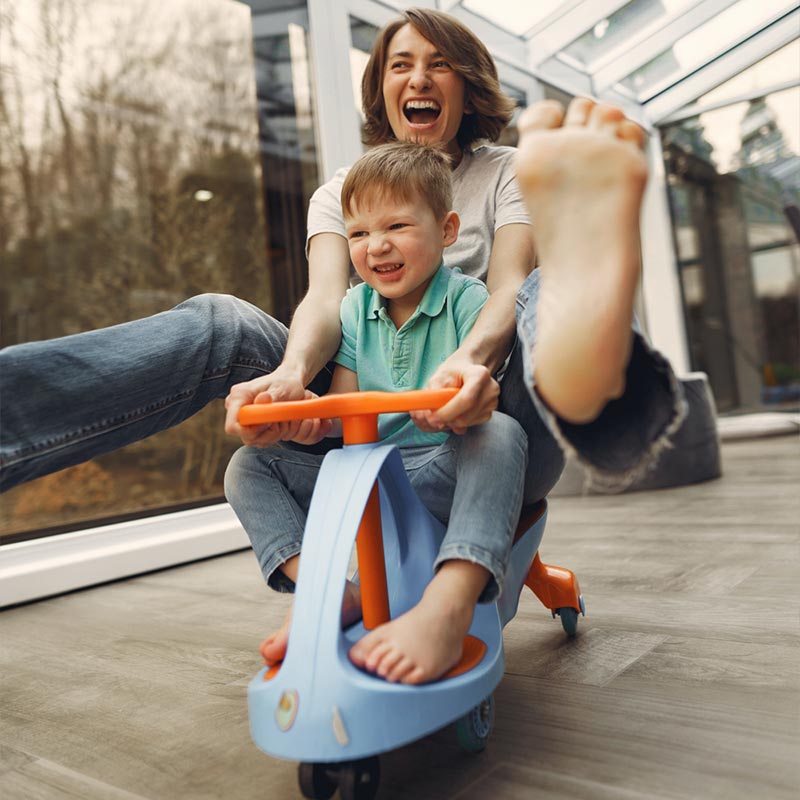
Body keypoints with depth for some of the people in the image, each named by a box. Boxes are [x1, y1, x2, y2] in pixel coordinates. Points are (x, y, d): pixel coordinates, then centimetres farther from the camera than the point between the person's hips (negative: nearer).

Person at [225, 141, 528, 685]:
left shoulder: (467, 301, -4)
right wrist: (308, 416, -22)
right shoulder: (354, 311, 9)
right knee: (249, 466, -6)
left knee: (500, 434, -36)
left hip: (448, 474, -4)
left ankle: (447, 609, -48)